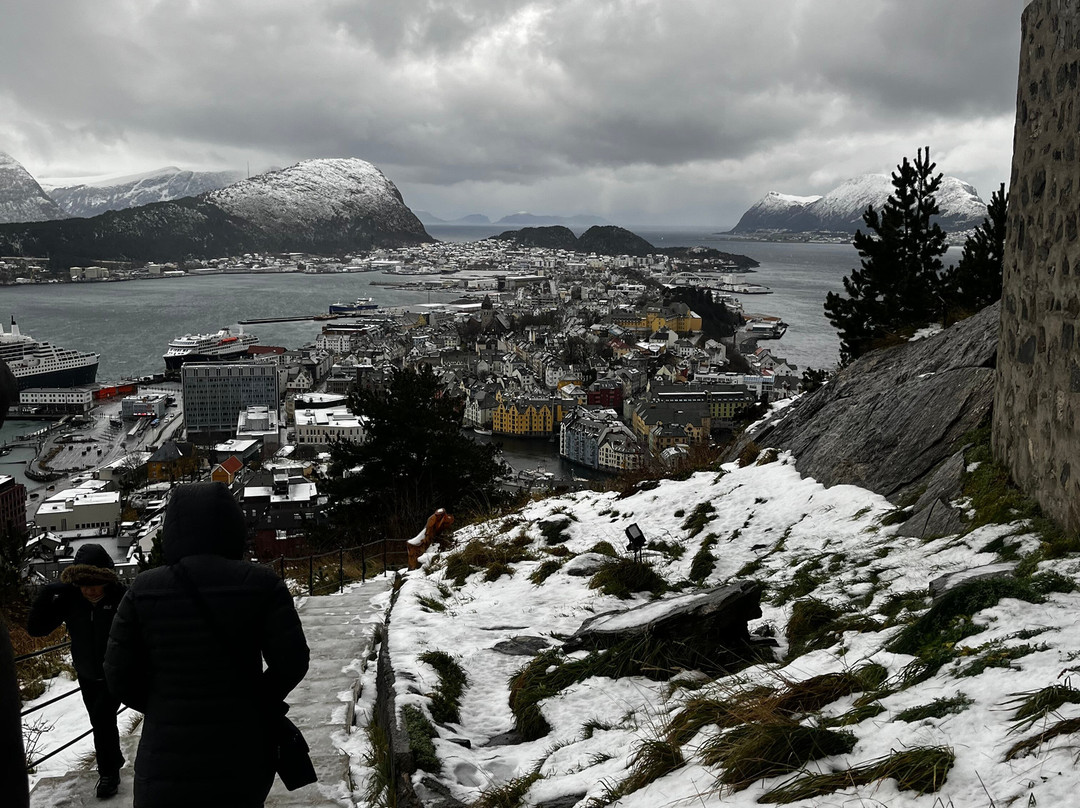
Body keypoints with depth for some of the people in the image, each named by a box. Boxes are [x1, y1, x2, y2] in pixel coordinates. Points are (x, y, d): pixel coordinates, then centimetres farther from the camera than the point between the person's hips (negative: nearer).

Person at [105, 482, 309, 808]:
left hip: (168, 757, 0)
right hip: (243, 756, 0)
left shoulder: (143, 589, -4)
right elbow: (291, 661, -8)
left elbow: (120, 674, -1)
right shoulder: (261, 583, -8)